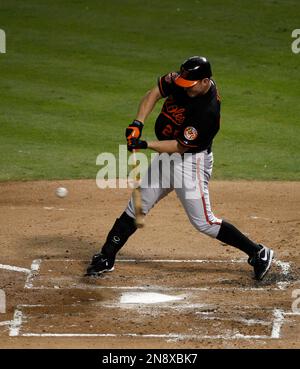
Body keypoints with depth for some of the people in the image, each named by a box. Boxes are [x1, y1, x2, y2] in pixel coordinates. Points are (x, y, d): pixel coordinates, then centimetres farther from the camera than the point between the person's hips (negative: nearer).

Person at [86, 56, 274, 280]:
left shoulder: (209, 111, -30)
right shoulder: (179, 81, -10)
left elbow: (179, 146, -24)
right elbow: (154, 94, 2)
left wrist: (146, 145, -31)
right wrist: (138, 124, -13)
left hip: (191, 162, -8)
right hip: (166, 156, 8)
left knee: (204, 222, -8)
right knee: (136, 207, 11)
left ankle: (259, 254, 3)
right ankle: (106, 258, 21)